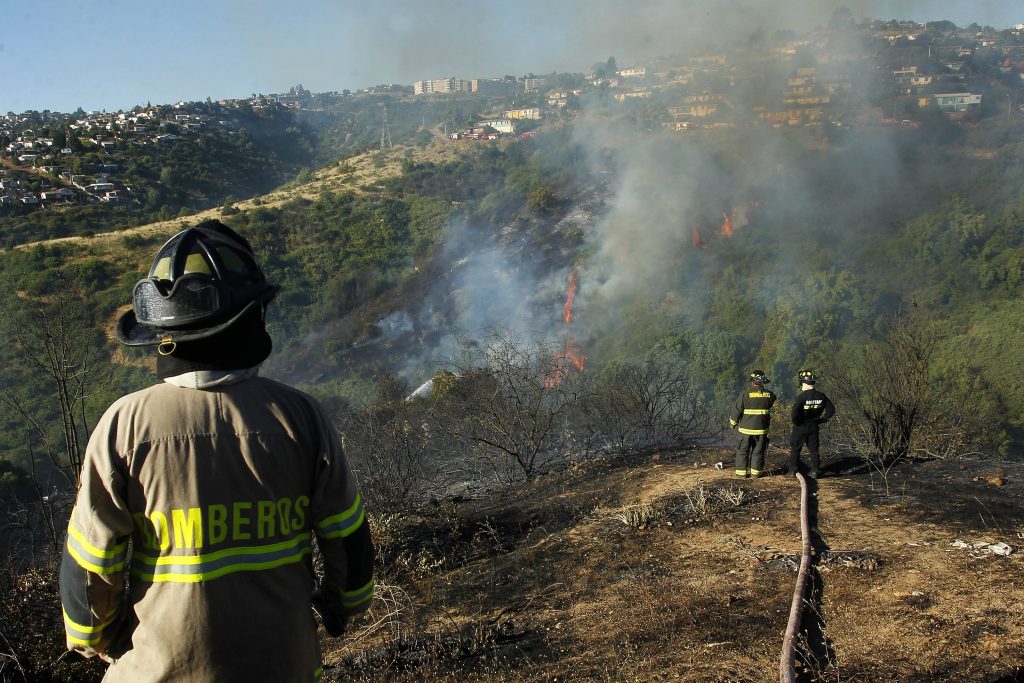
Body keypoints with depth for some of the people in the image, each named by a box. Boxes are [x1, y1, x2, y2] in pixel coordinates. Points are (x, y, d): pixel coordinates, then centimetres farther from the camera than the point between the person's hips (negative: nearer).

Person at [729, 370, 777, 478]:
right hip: (762, 428, 2)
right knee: (758, 451, 13)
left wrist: (733, 423, 6)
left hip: (746, 428, -2)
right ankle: (756, 471, 16)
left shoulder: (746, 394, -13)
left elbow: (737, 410, -7)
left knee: (743, 450, 10)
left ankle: (741, 471, 13)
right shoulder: (769, 395, -5)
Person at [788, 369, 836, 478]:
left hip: (800, 427, -4)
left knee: (795, 448, 10)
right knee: (814, 449, 14)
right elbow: (831, 410, 4)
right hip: (814, 427, 5)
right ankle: (815, 470, 14)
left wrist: (796, 423, -11)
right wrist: (821, 420, 9)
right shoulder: (821, 396, -4)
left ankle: (793, 470, 13)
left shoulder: (800, 398, -22)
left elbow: (794, 414, -29)